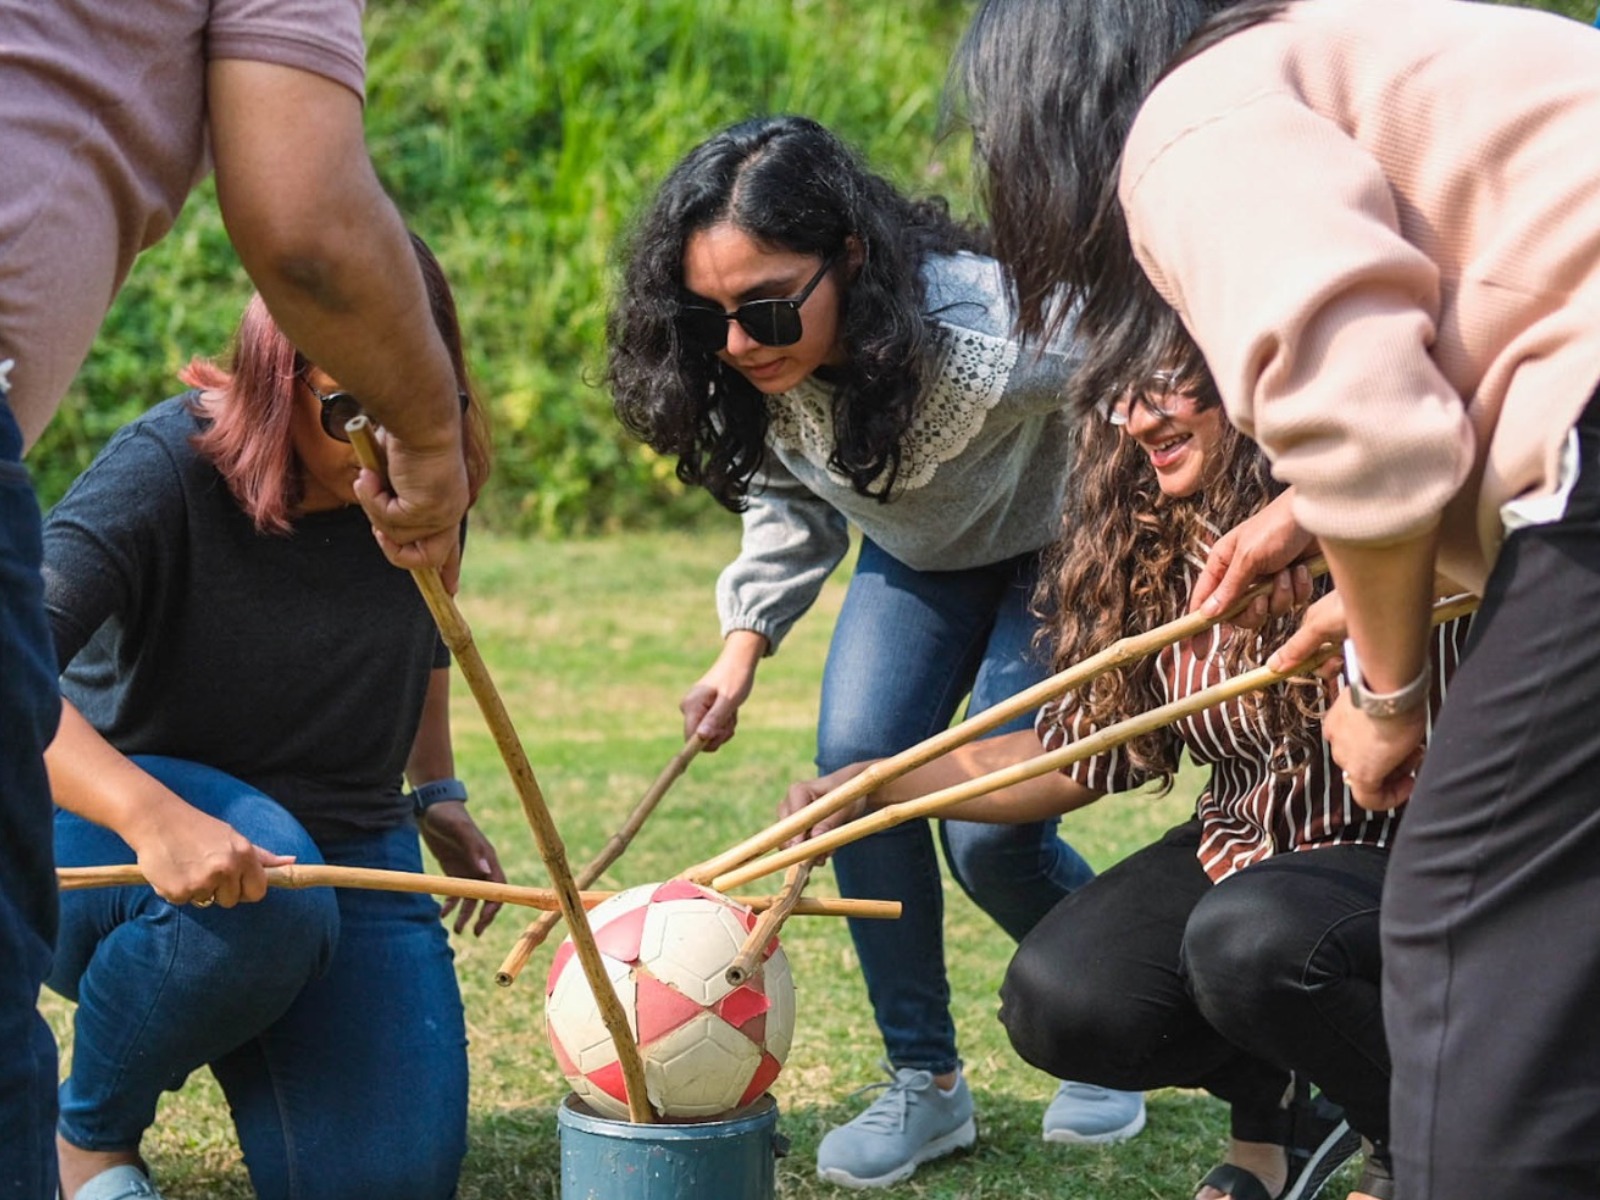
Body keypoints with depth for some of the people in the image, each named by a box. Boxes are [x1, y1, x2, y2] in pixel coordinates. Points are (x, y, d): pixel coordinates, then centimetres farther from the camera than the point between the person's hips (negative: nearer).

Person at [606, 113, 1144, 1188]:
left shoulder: (982, 338, -41)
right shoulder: (753, 373, -20)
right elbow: (791, 503, 0)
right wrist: (744, 651, -9)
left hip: (1057, 548, -5)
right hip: (919, 560, 6)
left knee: (991, 832, -13)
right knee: (854, 764, -15)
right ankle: (927, 1082, -1)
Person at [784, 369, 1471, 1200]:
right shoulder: (1150, 548, 2)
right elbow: (1083, 749, 6)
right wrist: (875, 786, 0)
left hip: (1407, 855, -6)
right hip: (1236, 853, 6)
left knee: (1246, 943, -35)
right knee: (1056, 1003, -15)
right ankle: (1279, 1109, 15)